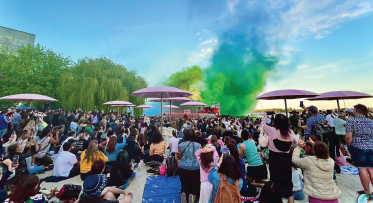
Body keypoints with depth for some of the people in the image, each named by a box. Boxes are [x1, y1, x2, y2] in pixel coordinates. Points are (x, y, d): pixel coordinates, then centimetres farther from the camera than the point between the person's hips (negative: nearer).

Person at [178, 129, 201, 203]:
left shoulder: (181, 145, -4)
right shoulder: (198, 145, -7)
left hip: (183, 170, 1)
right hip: (196, 170, -1)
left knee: (185, 186, 23)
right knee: (196, 187, 18)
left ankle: (184, 193, -9)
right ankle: (193, 196, -14)